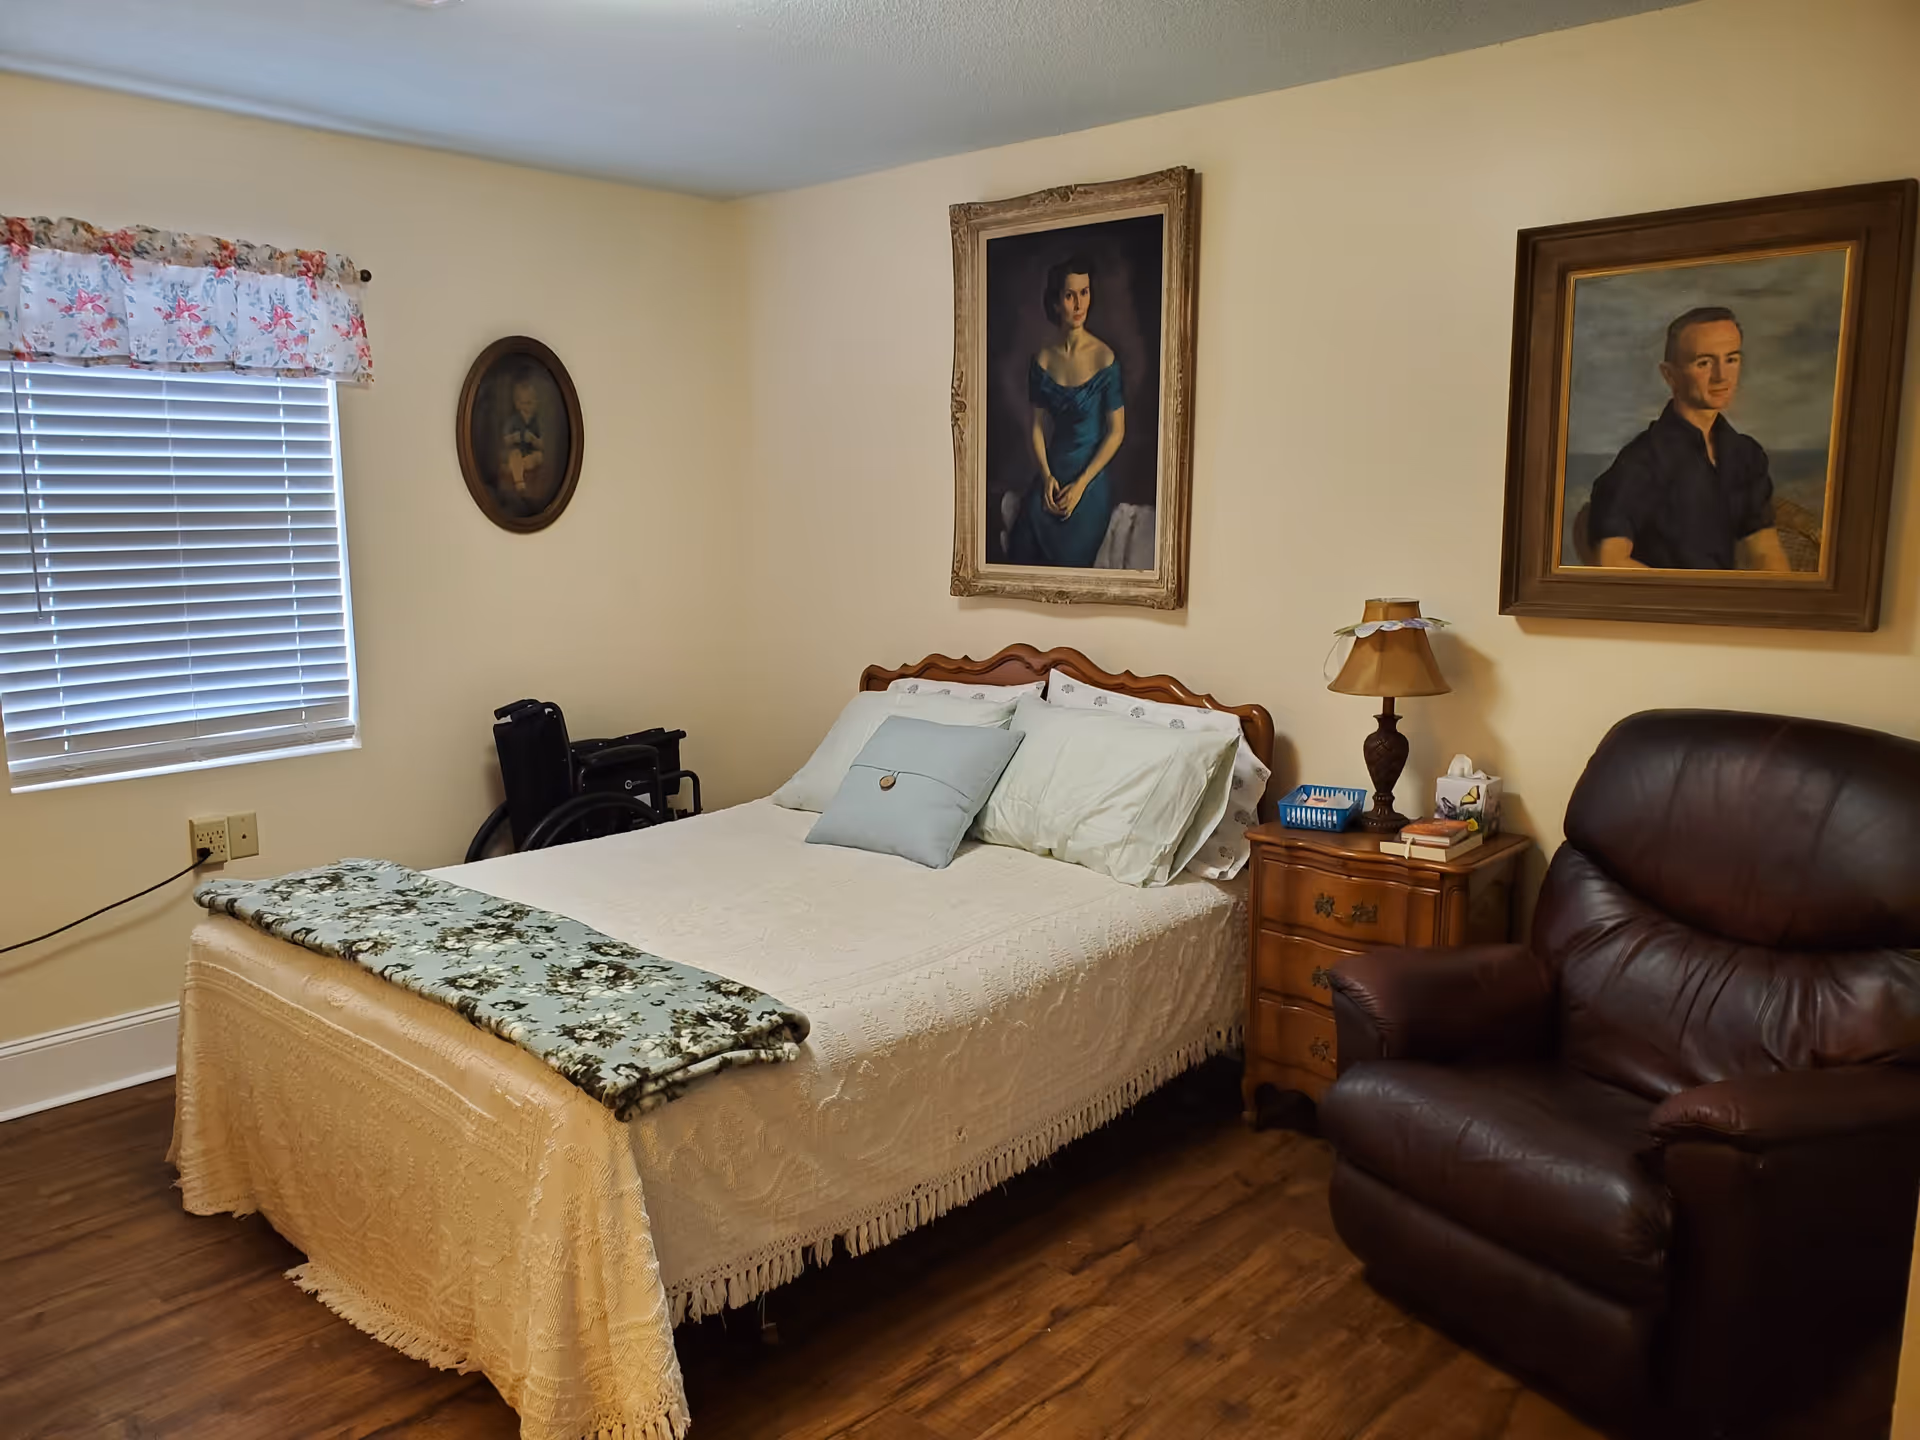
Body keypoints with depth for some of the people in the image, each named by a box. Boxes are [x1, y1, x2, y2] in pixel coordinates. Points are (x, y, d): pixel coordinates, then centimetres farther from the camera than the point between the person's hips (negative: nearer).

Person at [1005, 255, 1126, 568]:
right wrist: (1046, 476, -7)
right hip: (1052, 473, 4)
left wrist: (1080, 485, -12)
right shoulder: (1043, 361, 2)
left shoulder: (1104, 358, -11)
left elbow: (1117, 431, -9)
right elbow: (1039, 426, 8)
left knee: (1067, 562, -7)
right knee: (1021, 552, -10)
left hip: (1091, 479, -4)